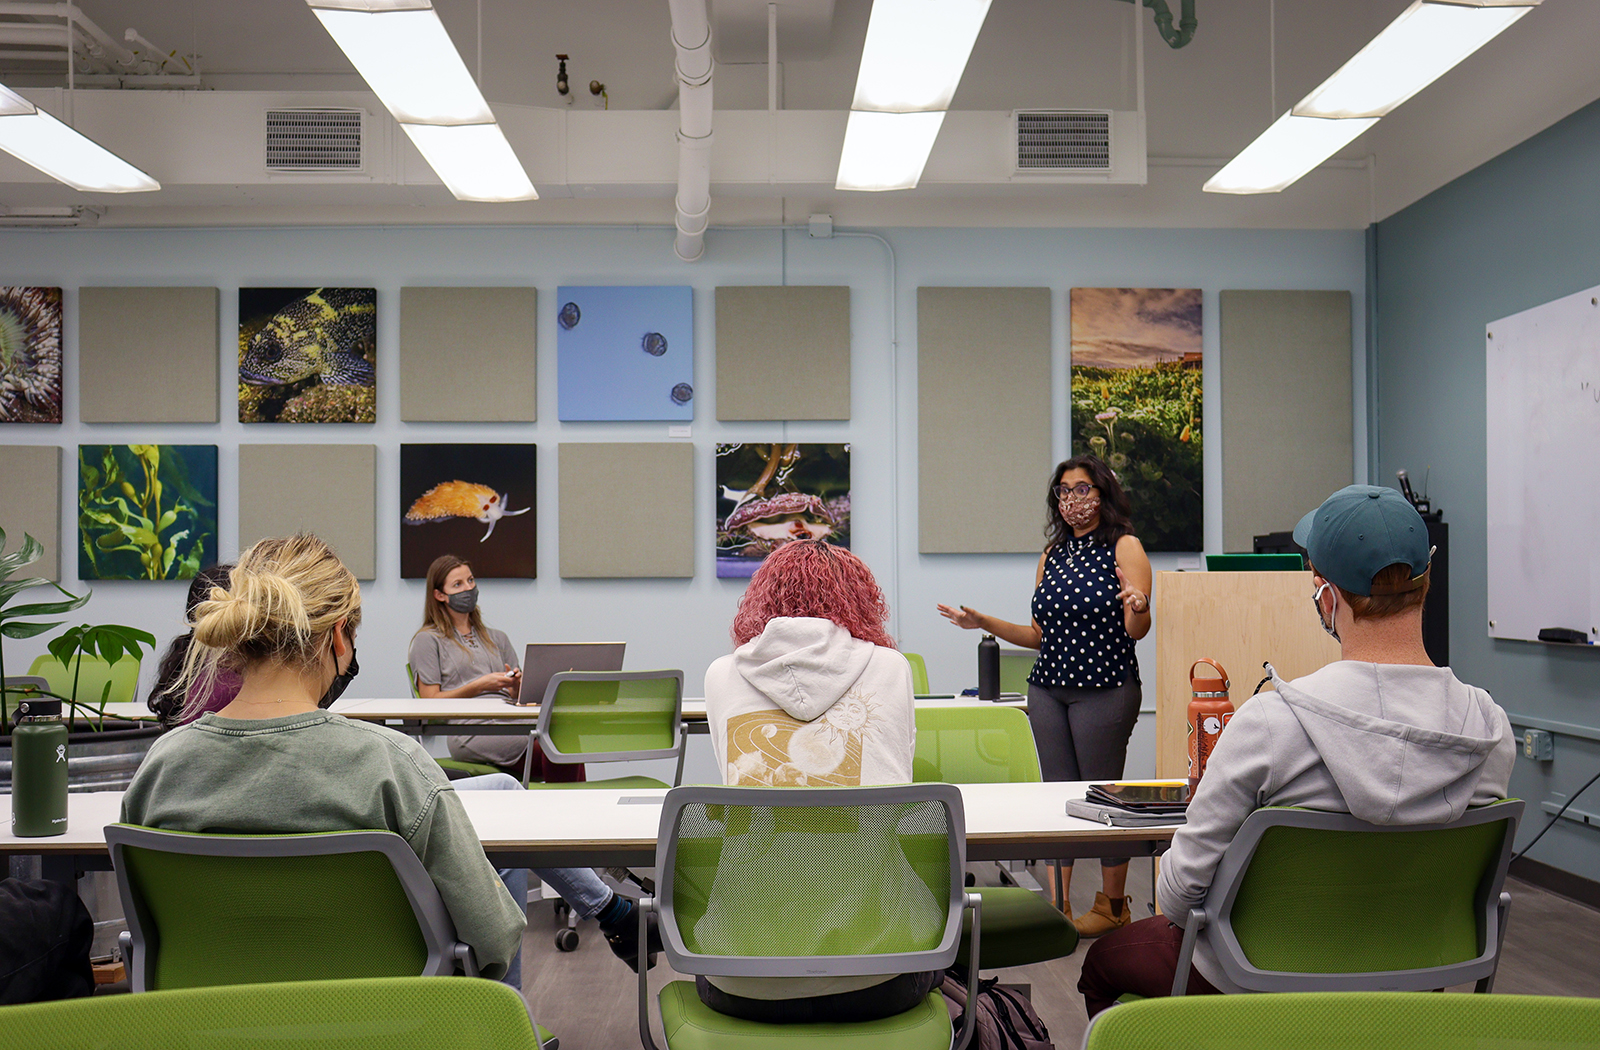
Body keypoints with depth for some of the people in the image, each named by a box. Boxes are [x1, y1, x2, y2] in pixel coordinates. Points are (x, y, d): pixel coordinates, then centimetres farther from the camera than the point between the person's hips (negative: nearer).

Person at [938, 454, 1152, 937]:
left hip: (1106, 688, -5)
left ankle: (1113, 905, 16)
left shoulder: (1124, 547, -3)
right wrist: (985, 623, 9)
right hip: (1048, 688, 6)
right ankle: (1058, 902, 15)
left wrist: (1136, 606, -32)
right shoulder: (1053, 553, 14)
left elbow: (1138, 631, -11)